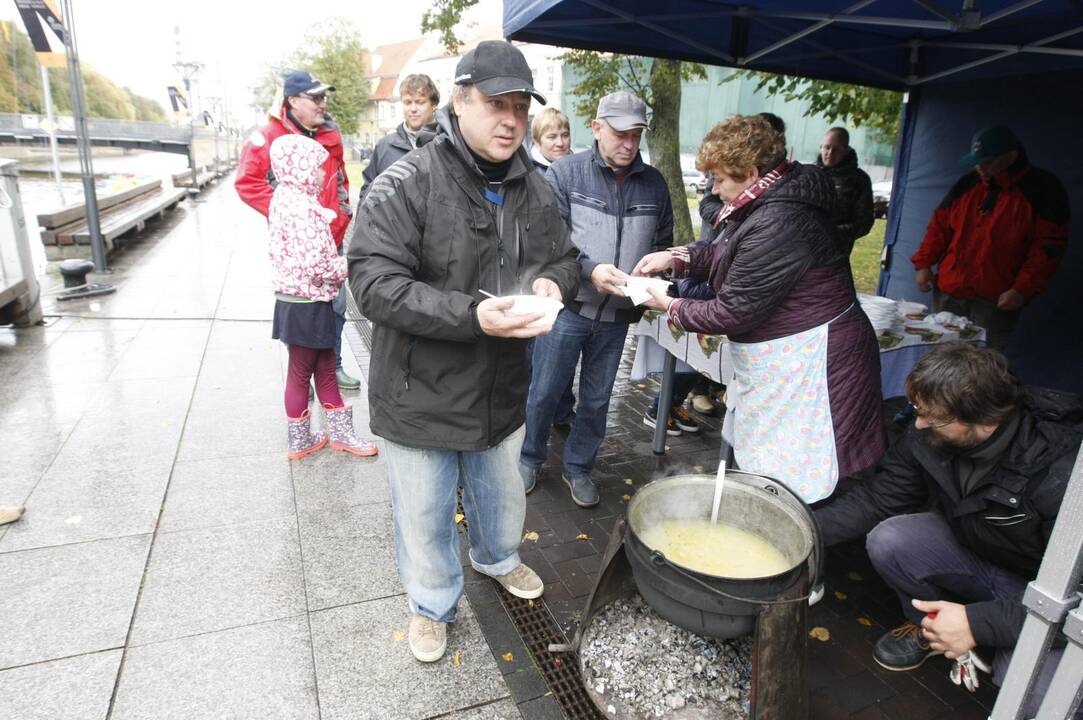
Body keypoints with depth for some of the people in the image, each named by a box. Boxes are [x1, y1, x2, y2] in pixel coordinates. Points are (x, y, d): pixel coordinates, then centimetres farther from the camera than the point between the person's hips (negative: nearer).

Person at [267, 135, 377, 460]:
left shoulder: (286, 199, 10)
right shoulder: (302, 208, -22)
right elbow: (317, 265, -27)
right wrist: (352, 264, -11)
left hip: (299, 301, 9)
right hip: (307, 305, -9)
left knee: (326, 368, 16)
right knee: (300, 373, 6)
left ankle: (341, 432, 28)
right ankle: (300, 441, 23)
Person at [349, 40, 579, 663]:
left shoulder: (534, 188, 0)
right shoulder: (407, 184, -18)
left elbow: (567, 258, 12)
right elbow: (374, 283, -24)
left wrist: (551, 280, -14)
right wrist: (472, 315, -34)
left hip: (503, 390, 5)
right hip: (421, 397, -4)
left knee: (503, 493, 27)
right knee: (426, 514, 15)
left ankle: (499, 557, 60)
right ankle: (434, 605, 44)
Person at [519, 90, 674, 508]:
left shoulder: (653, 183, 6)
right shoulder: (564, 173, -5)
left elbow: (663, 243, 13)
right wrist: (590, 270, -25)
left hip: (618, 313, 4)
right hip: (568, 306, -3)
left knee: (597, 399, 15)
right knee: (544, 392, 8)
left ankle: (579, 467, 35)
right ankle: (530, 457, 33)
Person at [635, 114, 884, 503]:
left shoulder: (777, 225, -27)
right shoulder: (771, 200, 5)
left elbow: (733, 312, -21)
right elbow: (729, 254, 20)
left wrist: (671, 307, -6)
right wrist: (677, 257, 6)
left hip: (808, 368, -11)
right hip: (780, 361, 11)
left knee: (794, 482, 3)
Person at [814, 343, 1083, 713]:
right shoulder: (928, 434, -18)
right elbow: (877, 499, -7)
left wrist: (979, 623, -31)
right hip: (976, 553, 5)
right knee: (887, 540, -20)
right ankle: (930, 626, 8)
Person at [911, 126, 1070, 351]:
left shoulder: (1043, 189, -3)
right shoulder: (968, 184, 11)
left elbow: (1050, 245, -7)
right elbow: (939, 226, 16)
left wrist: (1023, 290, -14)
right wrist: (924, 264, 5)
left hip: (997, 300, -4)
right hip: (949, 291, 5)